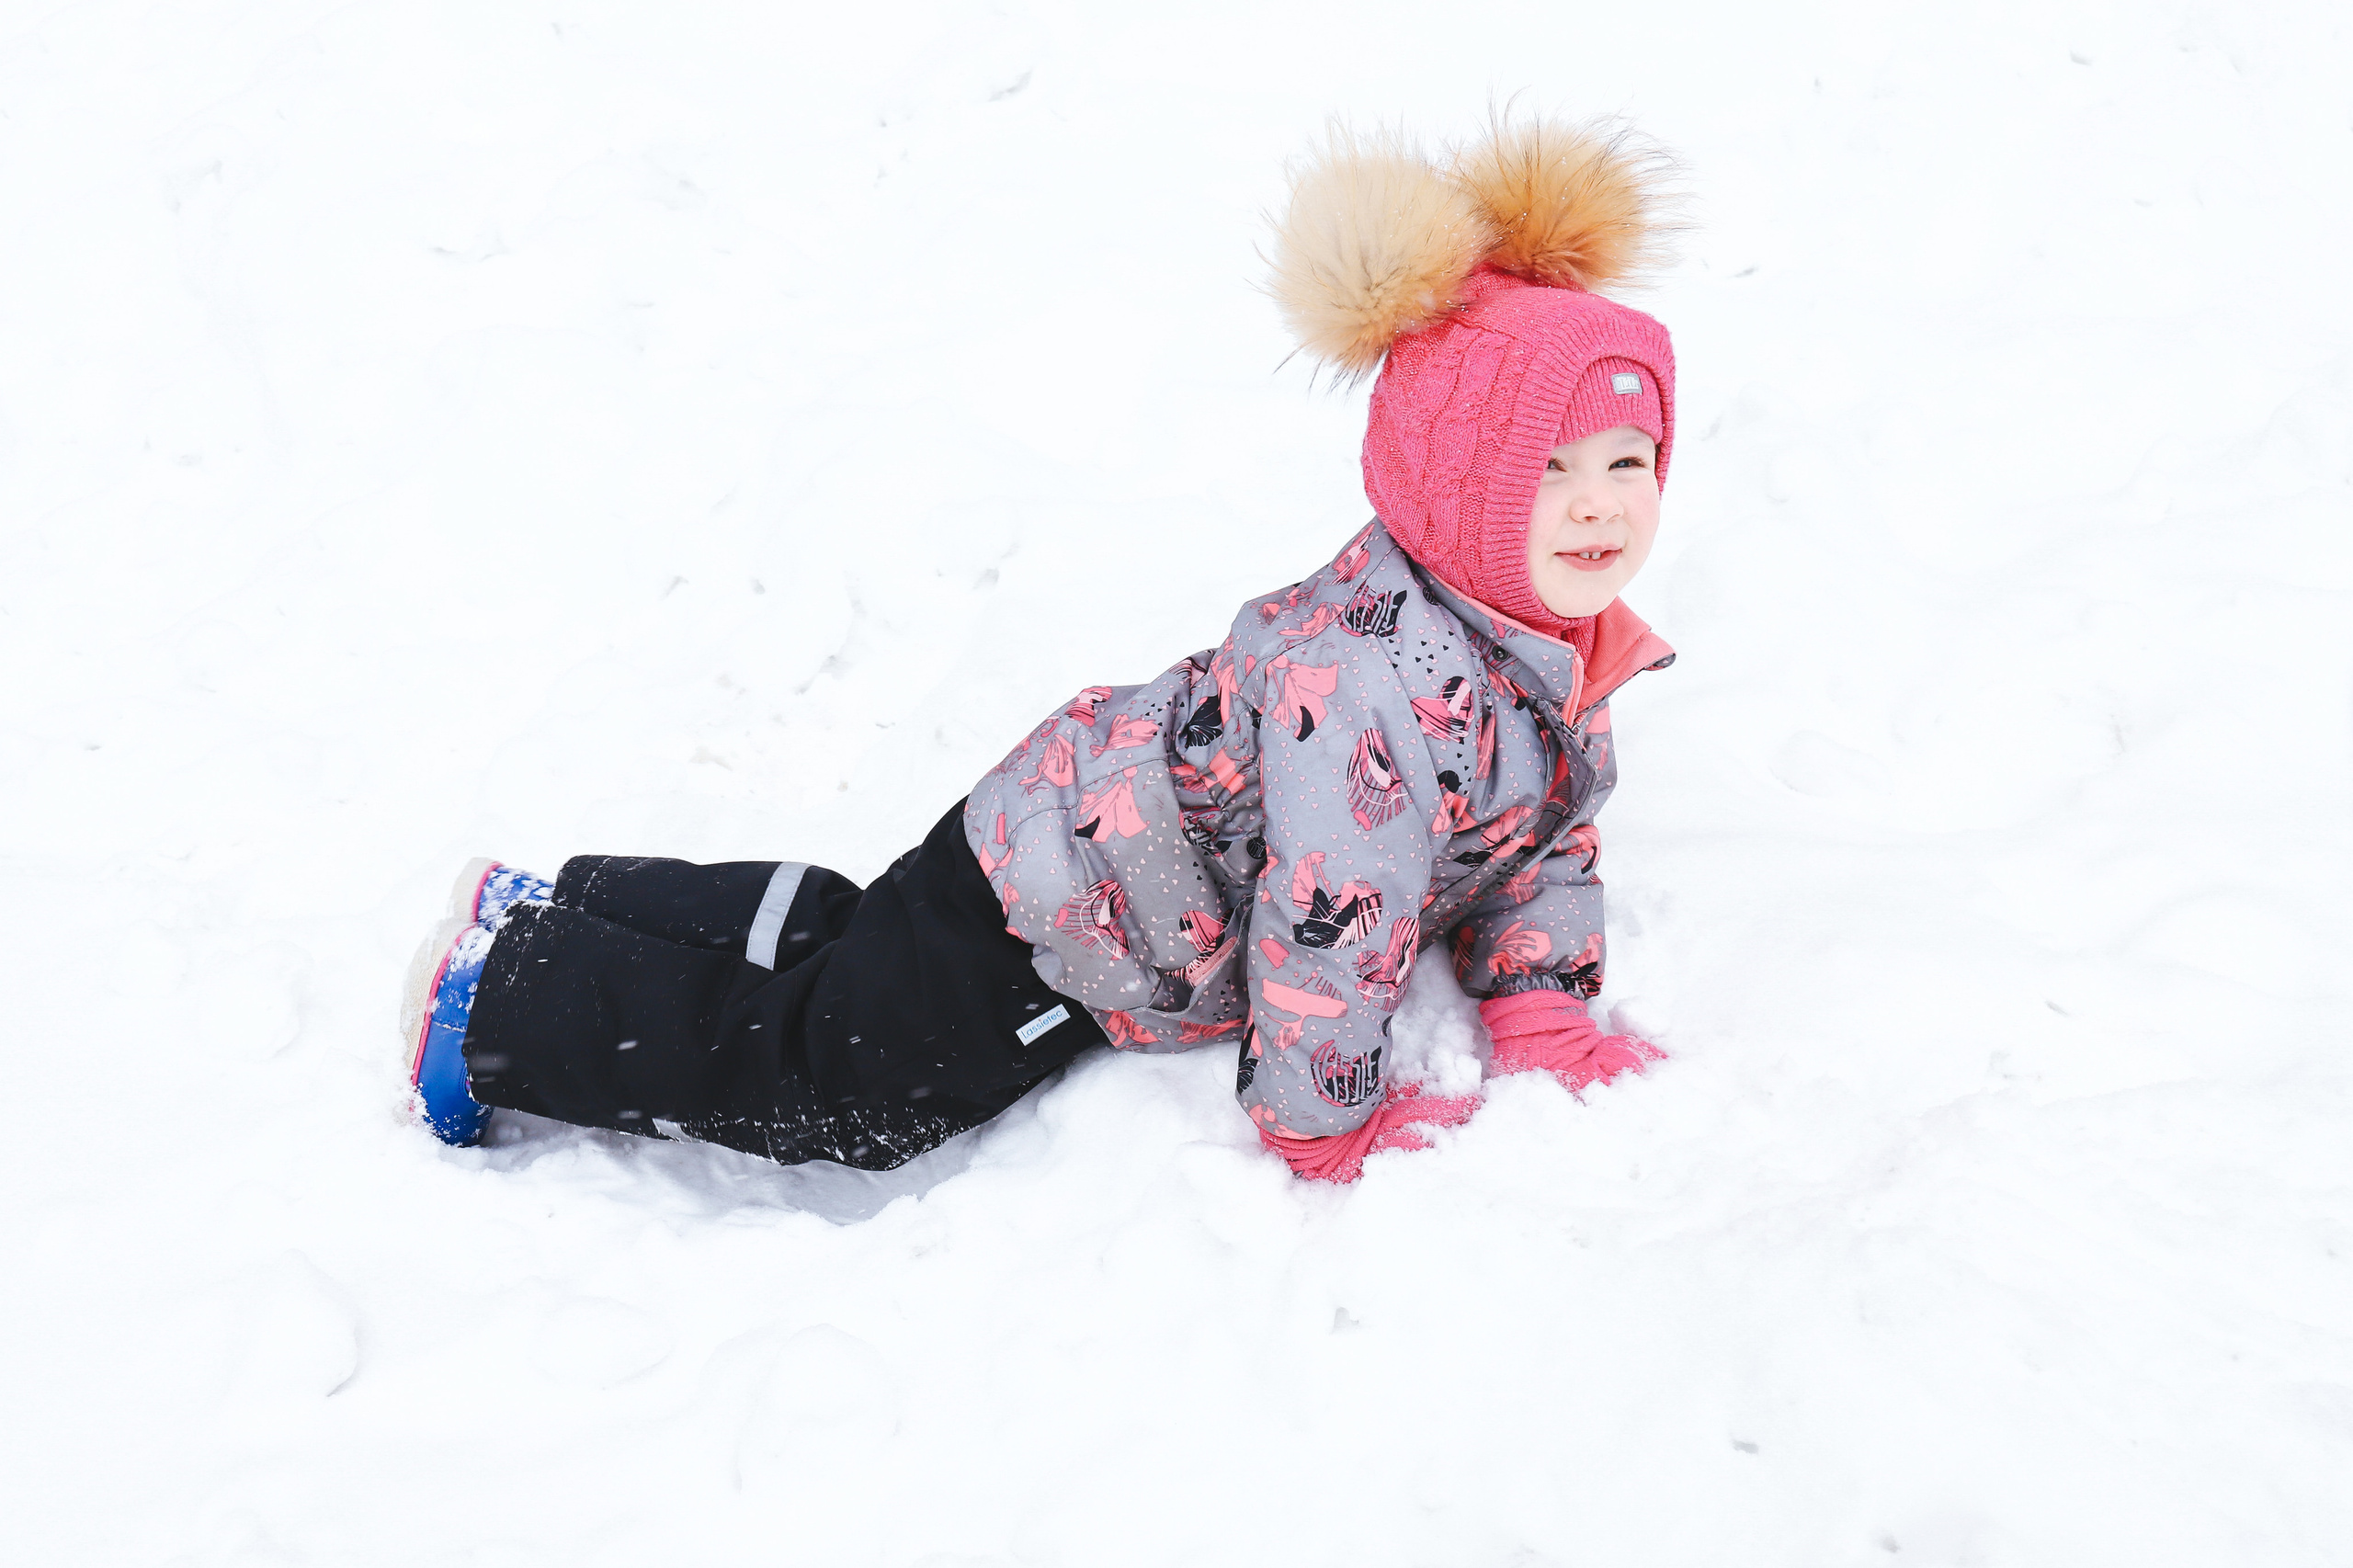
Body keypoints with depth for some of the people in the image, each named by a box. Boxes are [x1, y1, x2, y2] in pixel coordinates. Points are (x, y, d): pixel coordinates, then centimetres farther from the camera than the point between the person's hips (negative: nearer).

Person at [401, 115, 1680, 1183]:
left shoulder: (1552, 633, -3)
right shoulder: (1382, 673, -35)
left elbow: (1545, 823, 11)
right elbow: (1329, 915, -33)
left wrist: (1543, 1013, -1)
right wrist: (1330, 1127, -17)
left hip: (1081, 854, 9)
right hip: (1062, 913, -9)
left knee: (845, 952, 24)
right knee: (815, 1077, 4)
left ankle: (554, 912, 36)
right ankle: (503, 995, 18)